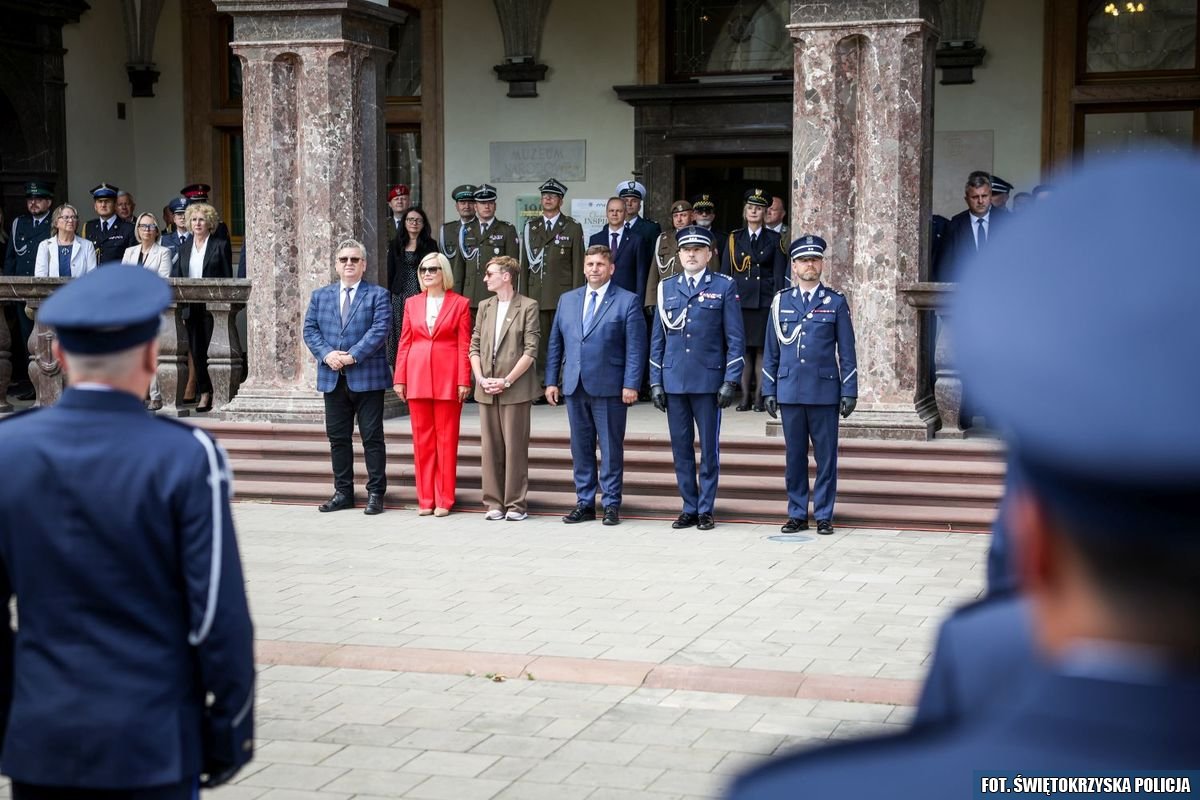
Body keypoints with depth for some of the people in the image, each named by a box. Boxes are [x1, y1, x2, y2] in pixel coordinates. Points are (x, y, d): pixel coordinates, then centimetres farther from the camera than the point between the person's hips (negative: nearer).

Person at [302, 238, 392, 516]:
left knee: (372, 438, 0)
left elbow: (379, 330, -11)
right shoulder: (320, 296, 13)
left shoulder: (378, 295, 0)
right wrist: (326, 354, -11)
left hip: (367, 377, -4)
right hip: (333, 379, 4)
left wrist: (352, 355, -18)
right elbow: (310, 330, 7)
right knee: (338, 438, 9)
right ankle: (343, 492, 17)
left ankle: (376, 493, 5)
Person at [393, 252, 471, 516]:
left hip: (448, 378, -3)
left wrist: (464, 381, -8)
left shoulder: (460, 303, 2)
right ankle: (425, 499, 11)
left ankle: (444, 500, 7)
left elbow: (464, 346, -1)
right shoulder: (412, 303, 11)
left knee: (446, 439, 1)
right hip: (418, 377, 3)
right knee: (422, 438, 5)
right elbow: (404, 343, 10)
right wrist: (399, 379, 4)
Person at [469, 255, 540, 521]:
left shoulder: (528, 306, -2)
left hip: (515, 389, -5)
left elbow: (530, 350, -8)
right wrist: (481, 379, -2)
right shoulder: (484, 307, 15)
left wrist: (507, 381, -13)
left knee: (515, 447, -2)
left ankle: (516, 504, 4)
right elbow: (474, 346, 13)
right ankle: (494, 503, 11)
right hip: (486, 389, 5)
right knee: (490, 446, 5)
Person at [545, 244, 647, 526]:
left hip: (609, 388, -4)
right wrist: (551, 380, 8)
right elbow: (555, 343, 15)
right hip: (574, 387, 5)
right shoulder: (567, 300, 13)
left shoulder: (627, 301, -1)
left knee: (611, 448, 2)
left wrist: (631, 384, -13)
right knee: (580, 448, 9)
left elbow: (635, 347, -6)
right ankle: (585, 502, 17)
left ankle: (611, 504, 9)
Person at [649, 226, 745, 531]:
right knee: (681, 448, 6)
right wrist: (656, 382, 7)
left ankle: (706, 509, 10)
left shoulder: (724, 287, 2)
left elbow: (735, 339, -1)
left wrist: (730, 381, -8)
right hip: (674, 381, 3)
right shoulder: (666, 288, 12)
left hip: (709, 380, -3)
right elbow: (657, 338, 13)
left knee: (708, 448, 2)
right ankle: (689, 508, 15)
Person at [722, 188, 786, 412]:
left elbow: (779, 274, 4)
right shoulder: (734, 239, 10)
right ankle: (745, 397, 5)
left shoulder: (773, 239, 6)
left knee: (762, 350, -1)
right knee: (742, 349, 1)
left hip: (765, 301, -1)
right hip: (739, 299, 1)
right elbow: (725, 273, 9)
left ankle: (760, 397, 3)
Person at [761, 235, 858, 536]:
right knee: (794, 455, 6)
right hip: (789, 392, 2)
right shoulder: (781, 301, 8)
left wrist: (849, 392, -3)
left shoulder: (836, 302, 4)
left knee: (826, 456, 1)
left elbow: (847, 352, 3)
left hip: (825, 392, -2)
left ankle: (824, 515, 9)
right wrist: (769, 390, 6)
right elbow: (771, 351, 11)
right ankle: (797, 514, 14)